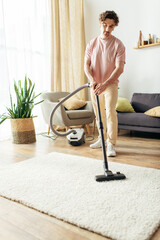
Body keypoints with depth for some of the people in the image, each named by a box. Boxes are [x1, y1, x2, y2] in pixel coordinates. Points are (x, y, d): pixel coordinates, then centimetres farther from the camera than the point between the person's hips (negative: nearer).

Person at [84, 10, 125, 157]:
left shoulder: (118, 44, -6)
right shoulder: (92, 44, 6)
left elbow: (119, 68, -16)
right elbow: (86, 65, 1)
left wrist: (105, 84, -29)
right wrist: (92, 80, -20)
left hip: (111, 84, -4)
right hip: (95, 85, 4)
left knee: (110, 112, -17)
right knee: (99, 114, 11)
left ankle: (111, 144, -10)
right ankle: (102, 139, 26)